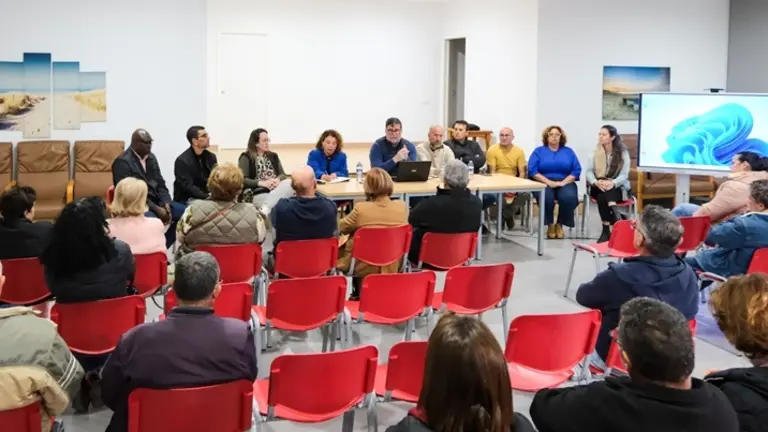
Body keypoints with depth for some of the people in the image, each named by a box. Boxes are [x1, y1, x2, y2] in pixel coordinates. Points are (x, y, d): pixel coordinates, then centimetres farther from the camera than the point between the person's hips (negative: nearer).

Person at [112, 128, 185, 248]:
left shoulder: (151, 157, 11)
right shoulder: (123, 162, -11)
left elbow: (160, 184, 12)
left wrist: (166, 205, -8)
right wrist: (156, 209, -22)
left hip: (156, 201, 8)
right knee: (152, 220, -37)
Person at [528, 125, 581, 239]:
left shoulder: (568, 151, 14)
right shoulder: (539, 151, 10)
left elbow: (576, 170, 4)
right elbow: (532, 170, -4)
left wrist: (563, 182, -13)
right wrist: (549, 182, -15)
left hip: (565, 183, 1)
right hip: (544, 183, -1)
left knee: (569, 197, -32)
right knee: (546, 197, -35)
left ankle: (560, 224, -9)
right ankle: (550, 224, -10)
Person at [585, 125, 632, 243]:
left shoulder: (623, 153, -2)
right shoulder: (595, 152, 5)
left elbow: (624, 175, -12)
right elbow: (589, 171, -4)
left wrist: (612, 183, -34)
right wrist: (596, 182, -27)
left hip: (618, 188, -2)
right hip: (598, 187, 2)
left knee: (602, 197, -36)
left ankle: (607, 230, -43)